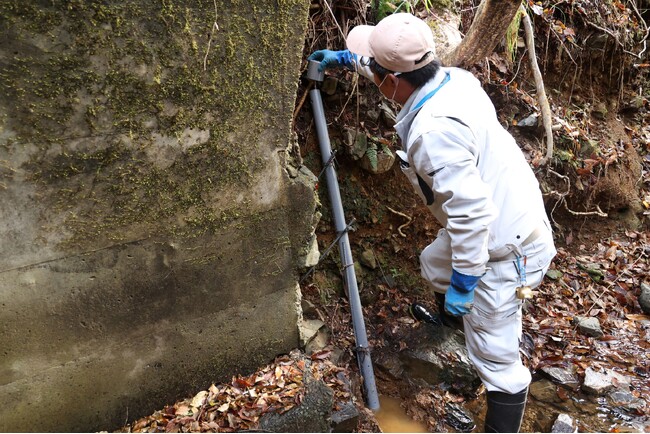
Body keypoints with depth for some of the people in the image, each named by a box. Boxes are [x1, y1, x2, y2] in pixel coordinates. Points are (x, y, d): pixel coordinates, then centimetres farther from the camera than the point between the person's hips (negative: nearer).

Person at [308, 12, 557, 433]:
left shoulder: (433, 129, -33)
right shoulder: (451, 77, -4)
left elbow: (471, 212, -33)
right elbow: (400, 65, 18)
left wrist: (462, 283, -22)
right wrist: (345, 58, 29)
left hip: (505, 249, -10)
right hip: (504, 219, 10)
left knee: (496, 356, 1)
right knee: (435, 265, 33)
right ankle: (447, 317, 63)